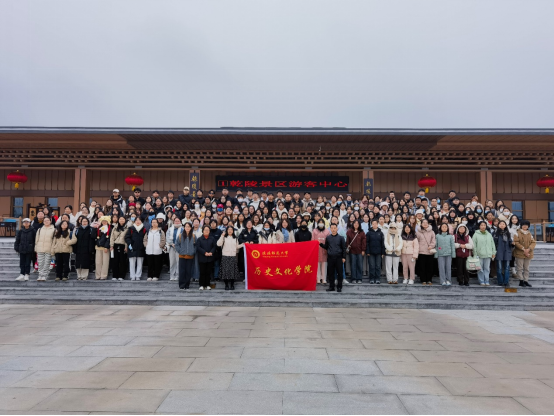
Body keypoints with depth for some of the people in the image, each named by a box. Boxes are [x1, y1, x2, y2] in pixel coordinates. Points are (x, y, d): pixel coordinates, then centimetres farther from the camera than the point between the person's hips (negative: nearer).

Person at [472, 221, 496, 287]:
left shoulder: (489, 234, 11)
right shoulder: (476, 234, -1)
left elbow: (492, 244, 13)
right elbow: (474, 245, -3)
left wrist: (494, 252, 7)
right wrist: (475, 254, -7)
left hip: (488, 254, 3)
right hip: (480, 255, -3)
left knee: (487, 269, 6)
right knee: (481, 269, 2)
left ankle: (487, 281, 12)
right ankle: (482, 281, 9)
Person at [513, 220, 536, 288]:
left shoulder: (530, 234, 12)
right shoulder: (518, 233, -2)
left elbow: (533, 242, 4)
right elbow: (516, 242, -11)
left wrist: (529, 249, -14)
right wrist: (523, 249, -18)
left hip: (528, 254, 5)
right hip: (520, 253, -5)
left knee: (526, 268, 10)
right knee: (520, 268, -1)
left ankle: (526, 281, 17)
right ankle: (521, 281, 4)